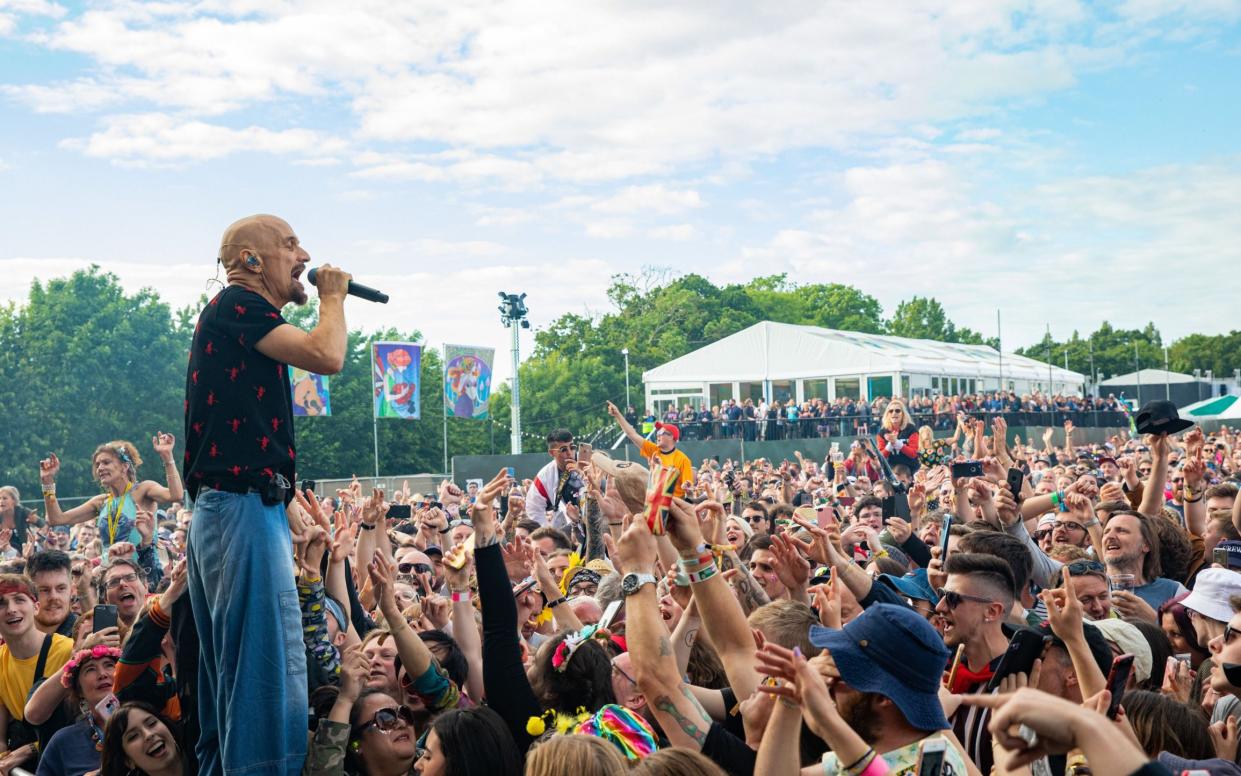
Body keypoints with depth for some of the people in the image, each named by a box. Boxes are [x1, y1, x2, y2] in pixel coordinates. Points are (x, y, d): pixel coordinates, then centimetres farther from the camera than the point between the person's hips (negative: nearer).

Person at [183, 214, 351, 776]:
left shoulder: (238, 314, 22)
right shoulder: (237, 304, -7)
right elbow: (326, 356, -19)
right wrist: (333, 296, -3)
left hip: (224, 512, 10)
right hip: (245, 508, -10)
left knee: (231, 675, 14)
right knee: (273, 672, -12)